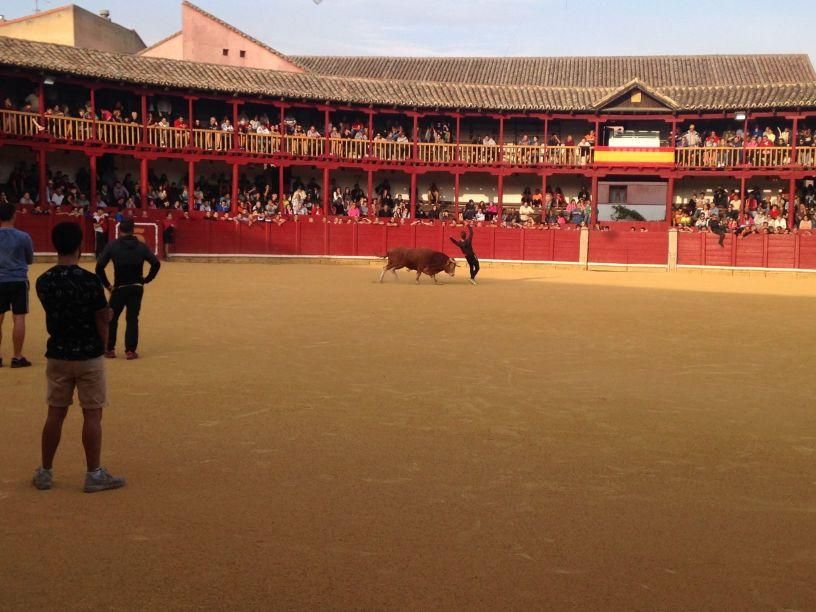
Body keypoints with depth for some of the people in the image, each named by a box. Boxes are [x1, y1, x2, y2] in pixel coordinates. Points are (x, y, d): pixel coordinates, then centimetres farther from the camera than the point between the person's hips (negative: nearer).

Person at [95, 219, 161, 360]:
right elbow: (156, 263, -6)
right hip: (136, 288, 1)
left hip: (119, 287, -1)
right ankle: (130, 351, 3)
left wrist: (106, 284, 0)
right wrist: (146, 279, 2)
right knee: (132, 319, 6)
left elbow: (99, 266, -9)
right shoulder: (141, 246, 1)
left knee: (111, 318, 13)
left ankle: (109, 349, 16)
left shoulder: (112, 245, -3)